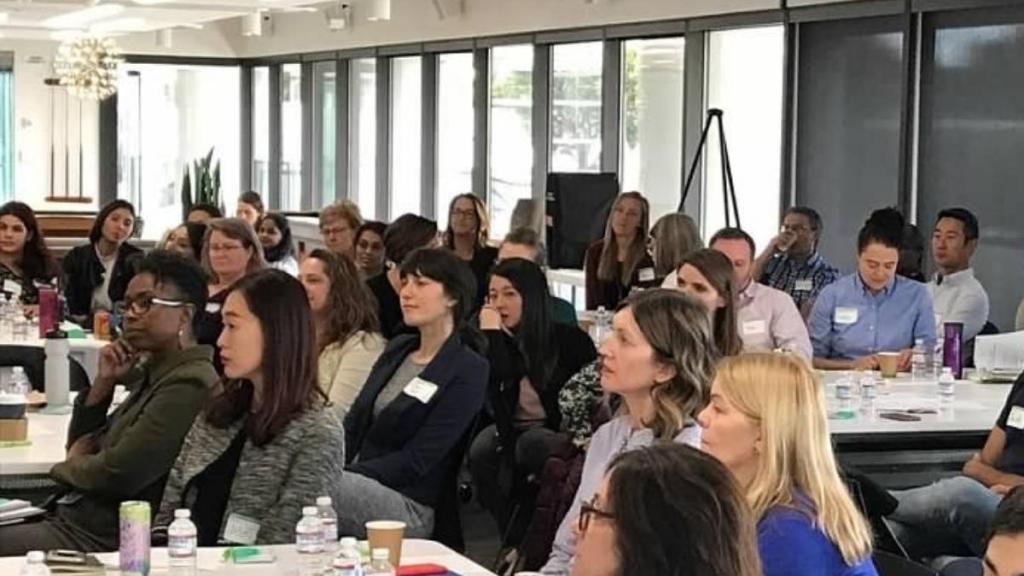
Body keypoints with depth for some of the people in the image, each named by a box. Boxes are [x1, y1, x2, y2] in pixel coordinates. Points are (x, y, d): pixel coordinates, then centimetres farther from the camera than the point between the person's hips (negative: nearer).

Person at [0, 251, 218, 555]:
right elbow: (81, 443, 18)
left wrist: (70, 466, 0)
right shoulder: (153, 373, 13)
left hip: (100, 538, -10)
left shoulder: (189, 385, -18)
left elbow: (116, 476, -22)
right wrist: (104, 382, 2)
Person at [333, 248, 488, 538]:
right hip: (360, 485, 6)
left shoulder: (468, 371, -6)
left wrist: (344, 474, -20)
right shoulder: (397, 349, 17)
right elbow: (353, 425, 14)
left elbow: (415, 462, -13)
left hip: (410, 506, -6)